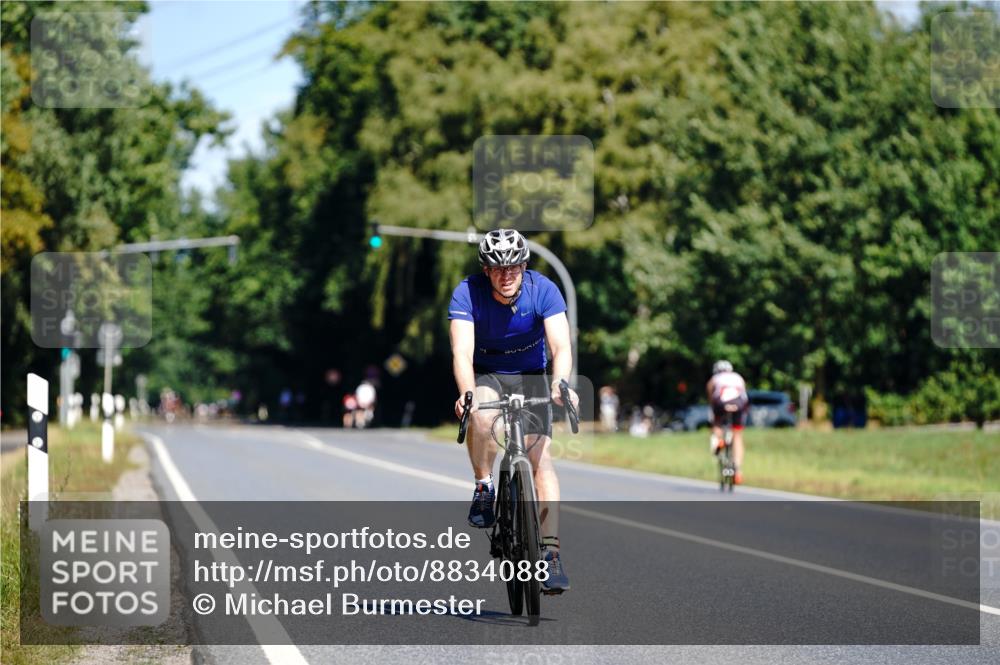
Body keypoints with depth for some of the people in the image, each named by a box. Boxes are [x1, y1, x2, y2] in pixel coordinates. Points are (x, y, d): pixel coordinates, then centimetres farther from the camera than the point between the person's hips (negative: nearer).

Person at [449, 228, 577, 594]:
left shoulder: (543, 290, -22)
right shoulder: (467, 293, -23)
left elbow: (561, 346, -31)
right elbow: (462, 351, -34)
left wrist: (560, 385, -51)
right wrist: (467, 394, -53)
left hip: (530, 377, 1)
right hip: (485, 375, 0)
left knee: (541, 458, -16)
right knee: (483, 417, -35)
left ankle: (551, 551, -16)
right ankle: (483, 488, -10)